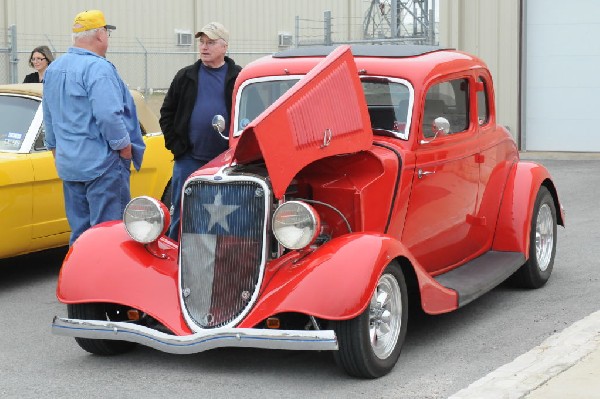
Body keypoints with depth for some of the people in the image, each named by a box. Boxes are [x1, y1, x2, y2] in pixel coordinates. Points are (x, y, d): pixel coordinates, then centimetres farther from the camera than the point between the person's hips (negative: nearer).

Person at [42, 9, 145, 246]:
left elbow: (48, 117, 20)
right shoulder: (98, 68, -15)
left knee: (79, 230, 13)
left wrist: (55, 148, 29)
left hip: (67, 163, 8)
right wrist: (124, 147, -11)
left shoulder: (53, 69, 12)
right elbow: (108, 115, -23)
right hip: (102, 164, -8)